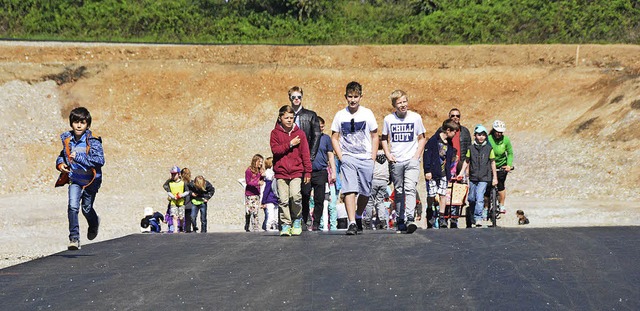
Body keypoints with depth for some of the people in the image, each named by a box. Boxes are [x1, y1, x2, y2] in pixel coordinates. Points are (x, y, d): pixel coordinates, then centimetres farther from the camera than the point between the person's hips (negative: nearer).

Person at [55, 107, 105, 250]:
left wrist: (79, 157, -34)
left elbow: (100, 160, -29)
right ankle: (74, 238, -11)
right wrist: (60, 163, -6)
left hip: (90, 180, -2)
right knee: (73, 206, -17)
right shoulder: (67, 139, -3)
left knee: (86, 208, 13)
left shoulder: (93, 141, -19)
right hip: (74, 179, 2)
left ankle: (94, 223, 50)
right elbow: (62, 154, 16)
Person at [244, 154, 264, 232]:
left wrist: (262, 176, -5)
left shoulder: (260, 170, 10)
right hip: (249, 193, -6)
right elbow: (248, 182, -11)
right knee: (249, 211, -4)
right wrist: (257, 183, -22)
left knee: (256, 211, 3)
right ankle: (247, 227, 4)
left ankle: (255, 228, 4)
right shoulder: (249, 170, -9)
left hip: (257, 193, 6)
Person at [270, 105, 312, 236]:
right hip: (281, 172, 0)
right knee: (283, 200, -3)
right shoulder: (275, 133, 5)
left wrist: (308, 171, 4)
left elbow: (305, 153, 8)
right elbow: (275, 149, -7)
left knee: (295, 196, -16)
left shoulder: (300, 133, 7)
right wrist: (290, 144, -12)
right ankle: (285, 224, 8)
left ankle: (297, 220, 6)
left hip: (296, 171, 0)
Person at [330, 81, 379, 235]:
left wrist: (373, 158, 1)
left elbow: (374, 137, 9)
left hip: (366, 159, 1)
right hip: (348, 158, -1)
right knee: (349, 190, -16)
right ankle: (352, 223, -19)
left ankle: (358, 217, 30)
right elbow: (334, 138, 8)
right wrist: (341, 157, -3)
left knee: (365, 192, 6)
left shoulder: (367, 113, 2)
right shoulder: (340, 115, 2)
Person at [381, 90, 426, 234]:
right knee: (398, 191, 8)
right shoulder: (389, 119, 4)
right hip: (396, 161, 2)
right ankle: (401, 220, 18)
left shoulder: (415, 118, 1)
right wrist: (388, 154, 2)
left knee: (410, 188, -17)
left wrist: (417, 155, -3)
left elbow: (422, 138, 10)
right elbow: (384, 139, 16)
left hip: (412, 161, -2)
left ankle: (410, 219, -26)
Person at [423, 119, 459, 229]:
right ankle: (430, 216, 13)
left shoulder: (449, 143, 11)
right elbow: (426, 155, -11)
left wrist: (449, 173, 16)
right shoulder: (434, 140, -10)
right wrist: (427, 170, -14)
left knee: (443, 195, 0)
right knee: (431, 195, -1)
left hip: (443, 173, 5)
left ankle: (441, 217, 5)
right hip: (433, 173, -5)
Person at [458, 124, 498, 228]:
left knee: (479, 198, -17)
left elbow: (492, 163, 5)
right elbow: (466, 161, 14)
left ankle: (478, 218, -17)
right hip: (473, 177, 3)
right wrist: (461, 172, 5)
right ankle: (470, 218, 28)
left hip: (484, 178, -3)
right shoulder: (471, 148, 5)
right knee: (471, 199, 9)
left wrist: (495, 177, 5)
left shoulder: (489, 148, 1)